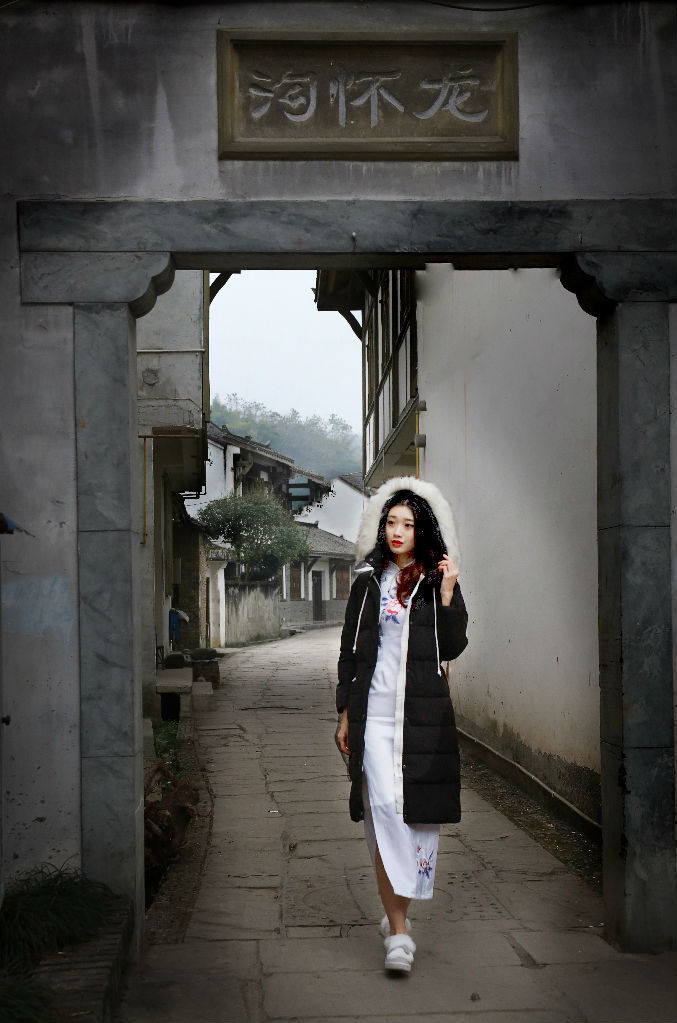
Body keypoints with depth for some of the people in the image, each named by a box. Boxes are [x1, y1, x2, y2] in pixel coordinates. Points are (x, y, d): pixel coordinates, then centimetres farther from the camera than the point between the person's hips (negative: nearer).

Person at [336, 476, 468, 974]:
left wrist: (447, 595, -12)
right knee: (384, 808, -11)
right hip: (375, 713, 0)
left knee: (417, 810, 3)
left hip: (424, 714, 0)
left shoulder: (439, 582, 6)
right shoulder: (368, 585, 11)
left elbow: (451, 648, -2)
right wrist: (346, 715, 10)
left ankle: (397, 911, 22)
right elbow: (350, 653, 13)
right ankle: (398, 927, -11)